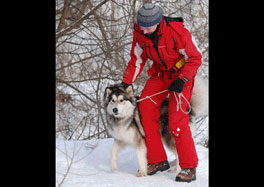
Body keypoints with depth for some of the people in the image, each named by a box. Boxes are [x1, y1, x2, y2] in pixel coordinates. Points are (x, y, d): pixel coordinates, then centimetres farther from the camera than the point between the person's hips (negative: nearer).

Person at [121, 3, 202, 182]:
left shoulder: (177, 33, -30)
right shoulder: (140, 32, -13)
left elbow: (195, 58, -18)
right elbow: (137, 59, 1)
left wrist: (182, 80, -26)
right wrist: (126, 82, -6)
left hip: (181, 74, -6)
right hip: (160, 72, 6)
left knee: (177, 121, -15)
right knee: (145, 107, -11)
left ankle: (189, 167, -4)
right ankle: (158, 160, -2)